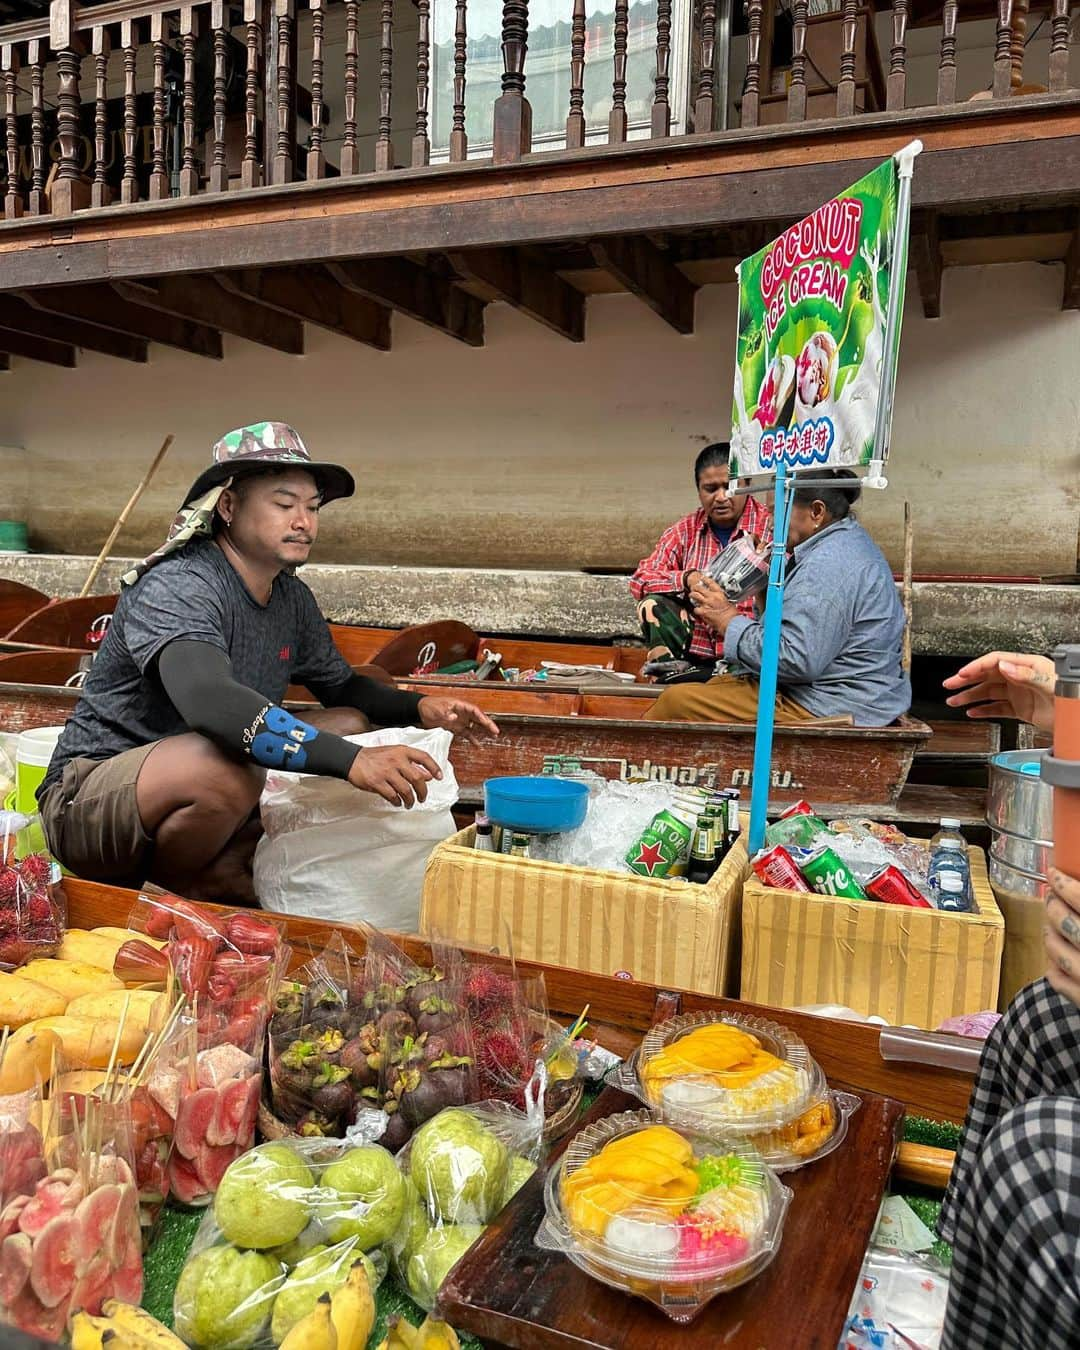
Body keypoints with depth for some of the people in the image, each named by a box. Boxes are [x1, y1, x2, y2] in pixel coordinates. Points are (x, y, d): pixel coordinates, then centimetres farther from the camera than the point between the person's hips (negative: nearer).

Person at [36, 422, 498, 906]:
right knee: (228, 769, -37)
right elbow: (208, 702, -40)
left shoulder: (292, 597, 4)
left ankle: (226, 867, -10)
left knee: (350, 723, 2)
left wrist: (420, 709, -4)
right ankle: (172, 892, -5)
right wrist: (349, 760, -46)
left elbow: (342, 686, 17)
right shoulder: (176, 585, -21)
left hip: (195, 794, 8)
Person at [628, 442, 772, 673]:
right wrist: (688, 579, -18)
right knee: (652, 604, -18)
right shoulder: (686, 530, 11)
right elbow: (640, 579, 0)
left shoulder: (771, 528, 0)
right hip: (695, 653, 4)